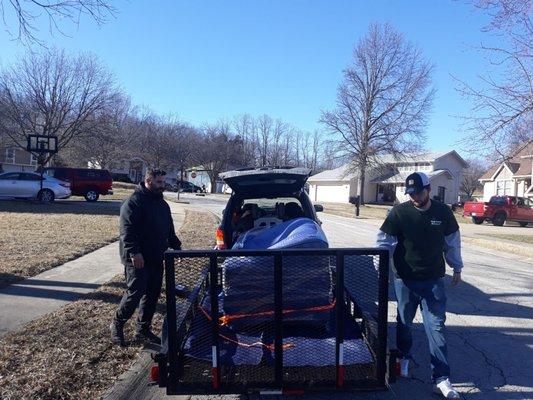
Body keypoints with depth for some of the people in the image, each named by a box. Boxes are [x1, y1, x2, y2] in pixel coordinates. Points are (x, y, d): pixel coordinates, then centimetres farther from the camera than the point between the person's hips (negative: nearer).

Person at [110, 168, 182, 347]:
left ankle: (143, 330, 25)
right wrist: (134, 252, -26)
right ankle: (117, 325, 19)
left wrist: (176, 246, 15)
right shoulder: (134, 202, -11)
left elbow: (169, 229, 23)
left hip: (156, 259, 8)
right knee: (135, 293, -5)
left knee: (152, 295, 11)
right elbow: (127, 230, -19)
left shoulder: (162, 203, 16)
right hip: (138, 259, -8)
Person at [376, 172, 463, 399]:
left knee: (436, 326, 0)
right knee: (404, 322, 14)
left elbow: (452, 242, 11)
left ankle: (441, 378, 8)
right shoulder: (399, 212, -8)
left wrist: (457, 268, 16)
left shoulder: (443, 212, -1)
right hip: (405, 280, 0)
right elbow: (384, 242, -4)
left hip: (434, 280, 1)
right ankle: (404, 357, 40)